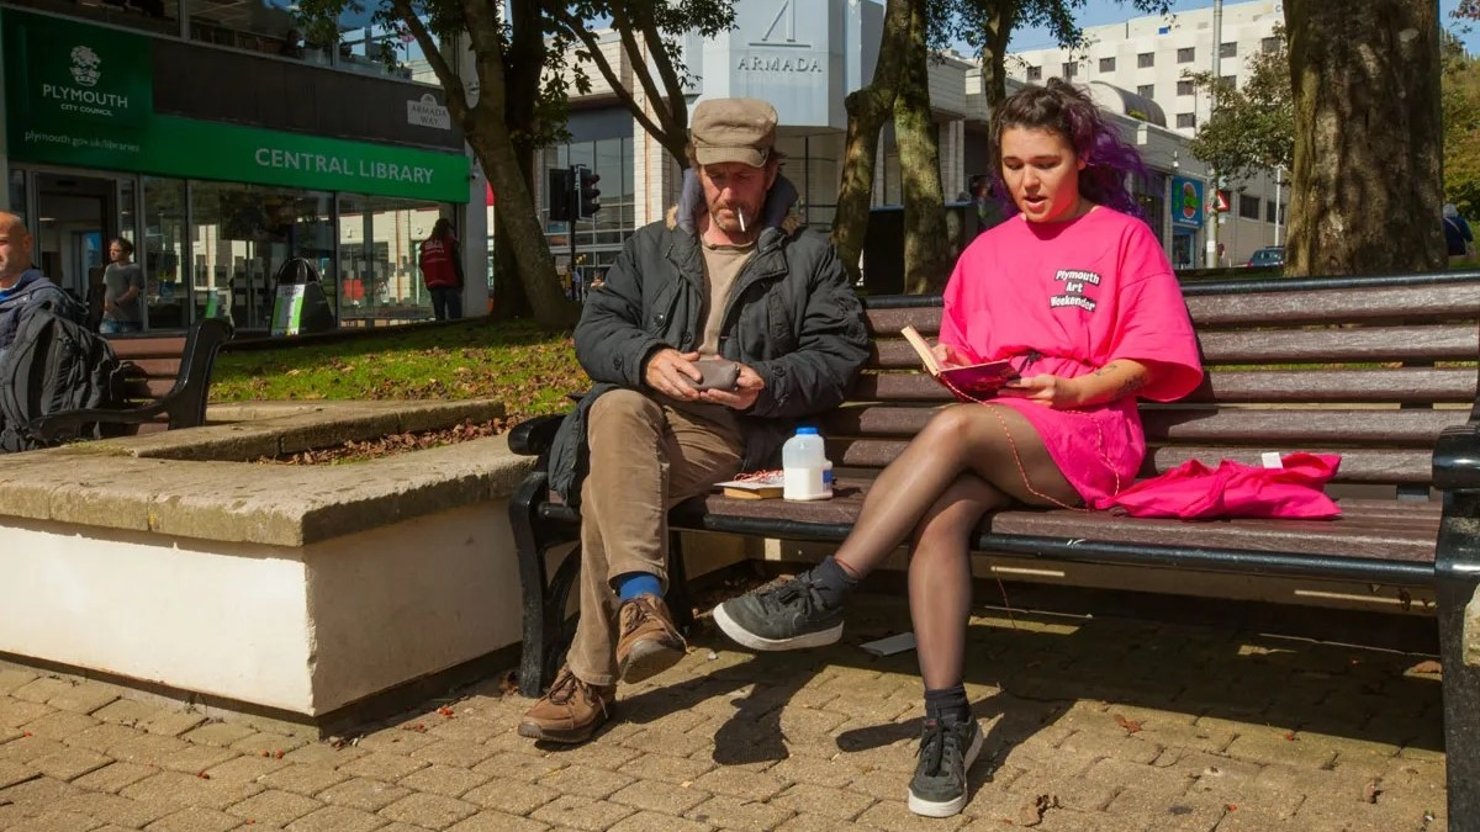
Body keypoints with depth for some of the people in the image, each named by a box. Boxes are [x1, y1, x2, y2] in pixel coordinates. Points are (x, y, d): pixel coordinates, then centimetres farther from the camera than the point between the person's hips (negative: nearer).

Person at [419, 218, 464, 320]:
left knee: (439, 317, 7)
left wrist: (428, 281, 16)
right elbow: (457, 263, -5)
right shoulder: (450, 242, -2)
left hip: (433, 284, 5)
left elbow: (422, 266, 11)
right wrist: (461, 283, 1)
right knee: (455, 316, -6)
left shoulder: (425, 244, 12)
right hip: (450, 283, -4)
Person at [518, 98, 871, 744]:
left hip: (738, 430, -3)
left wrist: (765, 385, -16)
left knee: (608, 485, -31)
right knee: (616, 409, -37)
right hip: (645, 408, 3)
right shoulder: (652, 246, 24)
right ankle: (641, 599, -46)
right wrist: (648, 359, -12)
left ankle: (591, 677, -26)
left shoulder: (808, 256, 16)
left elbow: (839, 357, 4)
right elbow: (594, 328, 11)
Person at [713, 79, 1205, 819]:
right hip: (991, 437, 4)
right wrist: (955, 367, -1)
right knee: (939, 516, -31)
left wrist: (1075, 388, -16)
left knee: (954, 427, -35)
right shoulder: (986, 252, 19)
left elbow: (1150, 359, 0)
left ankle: (822, 593, -33)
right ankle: (947, 719, -30)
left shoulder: (1123, 236, 5)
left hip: (1088, 440, -4)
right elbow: (963, 360, 22)